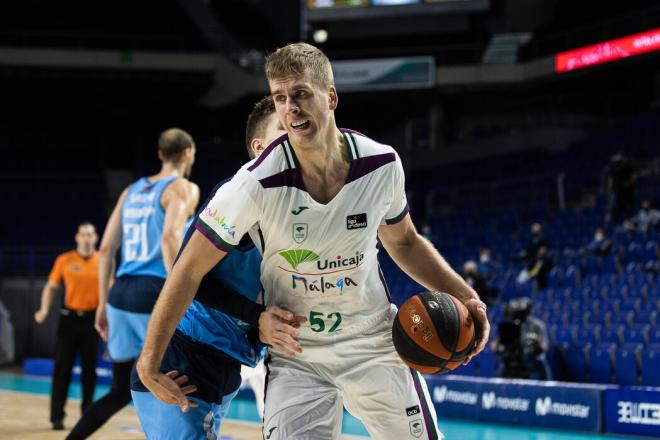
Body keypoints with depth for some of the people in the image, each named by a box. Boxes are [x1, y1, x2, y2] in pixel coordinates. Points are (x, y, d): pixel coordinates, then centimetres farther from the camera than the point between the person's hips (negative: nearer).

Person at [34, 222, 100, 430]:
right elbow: (51, 287, 7)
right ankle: (57, 416, 3)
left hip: (92, 318, 0)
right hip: (69, 317, 0)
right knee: (62, 368, -2)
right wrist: (44, 309, -7)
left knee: (89, 369, 5)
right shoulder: (64, 260, 2)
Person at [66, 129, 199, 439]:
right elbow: (170, 238, -20)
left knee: (121, 391, 15)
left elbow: (106, 249, 16)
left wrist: (103, 302, 20)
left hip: (122, 295, 7)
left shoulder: (132, 190, 19)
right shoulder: (184, 189, -2)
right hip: (154, 295, -6)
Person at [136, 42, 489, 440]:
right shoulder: (258, 184, -22)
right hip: (296, 358, -3)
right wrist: (150, 362, -15)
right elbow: (190, 271, -15)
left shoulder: (382, 164, -11)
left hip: (376, 347, 3)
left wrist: (464, 295, -2)